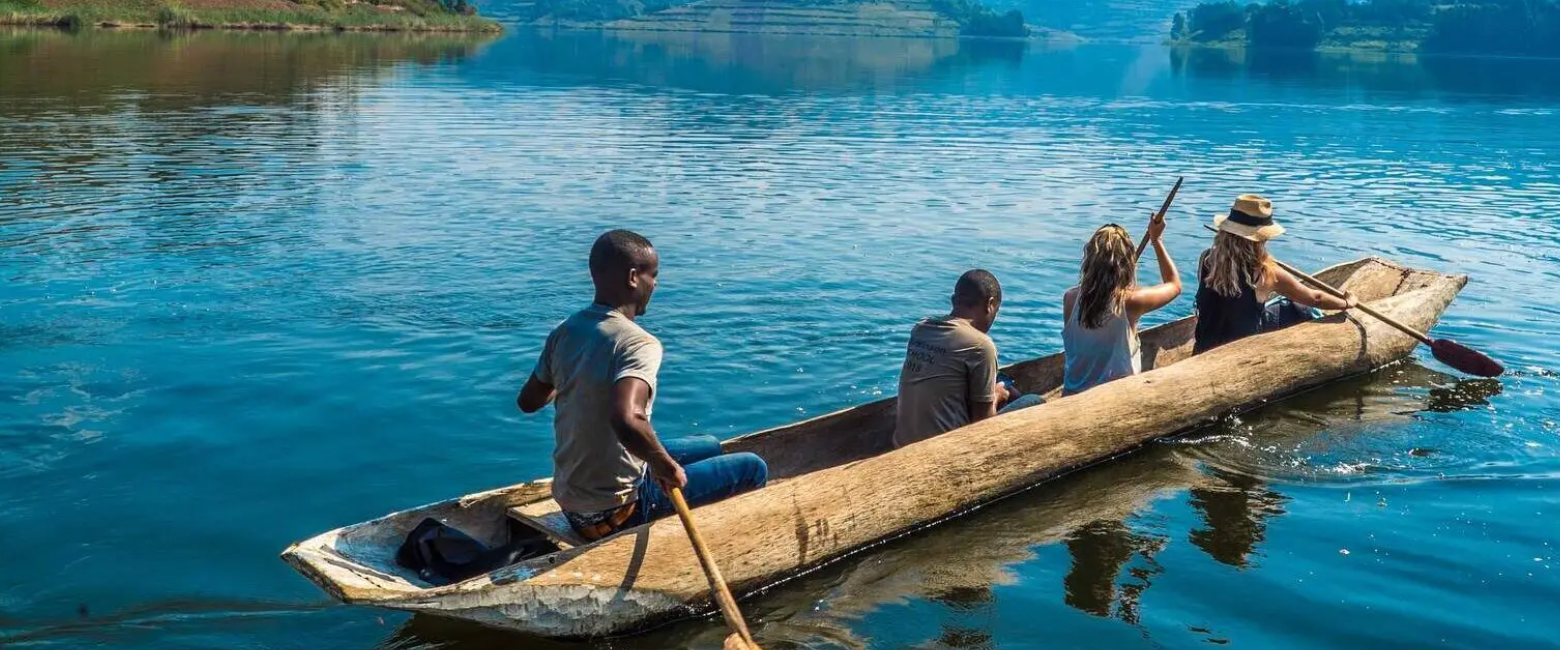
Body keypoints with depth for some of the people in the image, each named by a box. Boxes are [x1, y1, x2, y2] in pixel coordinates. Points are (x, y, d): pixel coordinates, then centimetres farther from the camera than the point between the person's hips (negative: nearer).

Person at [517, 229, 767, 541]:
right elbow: (626, 419, -41)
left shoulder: (564, 332, 1)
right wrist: (668, 467, -25)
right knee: (753, 468, 1)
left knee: (709, 446, 26)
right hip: (614, 512, -8)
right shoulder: (638, 344, -23)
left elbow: (528, 401, 14)